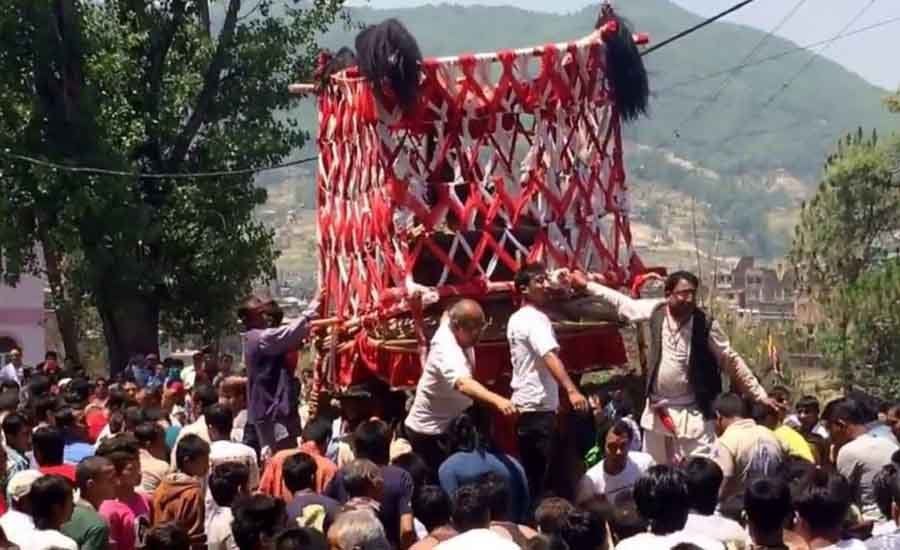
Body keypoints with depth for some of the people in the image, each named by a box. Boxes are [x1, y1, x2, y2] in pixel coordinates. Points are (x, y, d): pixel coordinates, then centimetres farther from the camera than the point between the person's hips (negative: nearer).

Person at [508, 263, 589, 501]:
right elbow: (550, 357, -32)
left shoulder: (516, 319, 15)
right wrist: (571, 390, -45)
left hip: (523, 405, 10)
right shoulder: (536, 319, -16)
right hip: (539, 407, -10)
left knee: (528, 473, 14)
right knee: (540, 476, -7)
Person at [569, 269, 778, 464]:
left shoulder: (705, 324, -13)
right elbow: (623, 302, 10)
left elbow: (732, 362, -6)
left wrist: (760, 395, -7)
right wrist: (586, 285, 16)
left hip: (692, 414, -4)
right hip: (657, 411, 4)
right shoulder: (656, 311, -6)